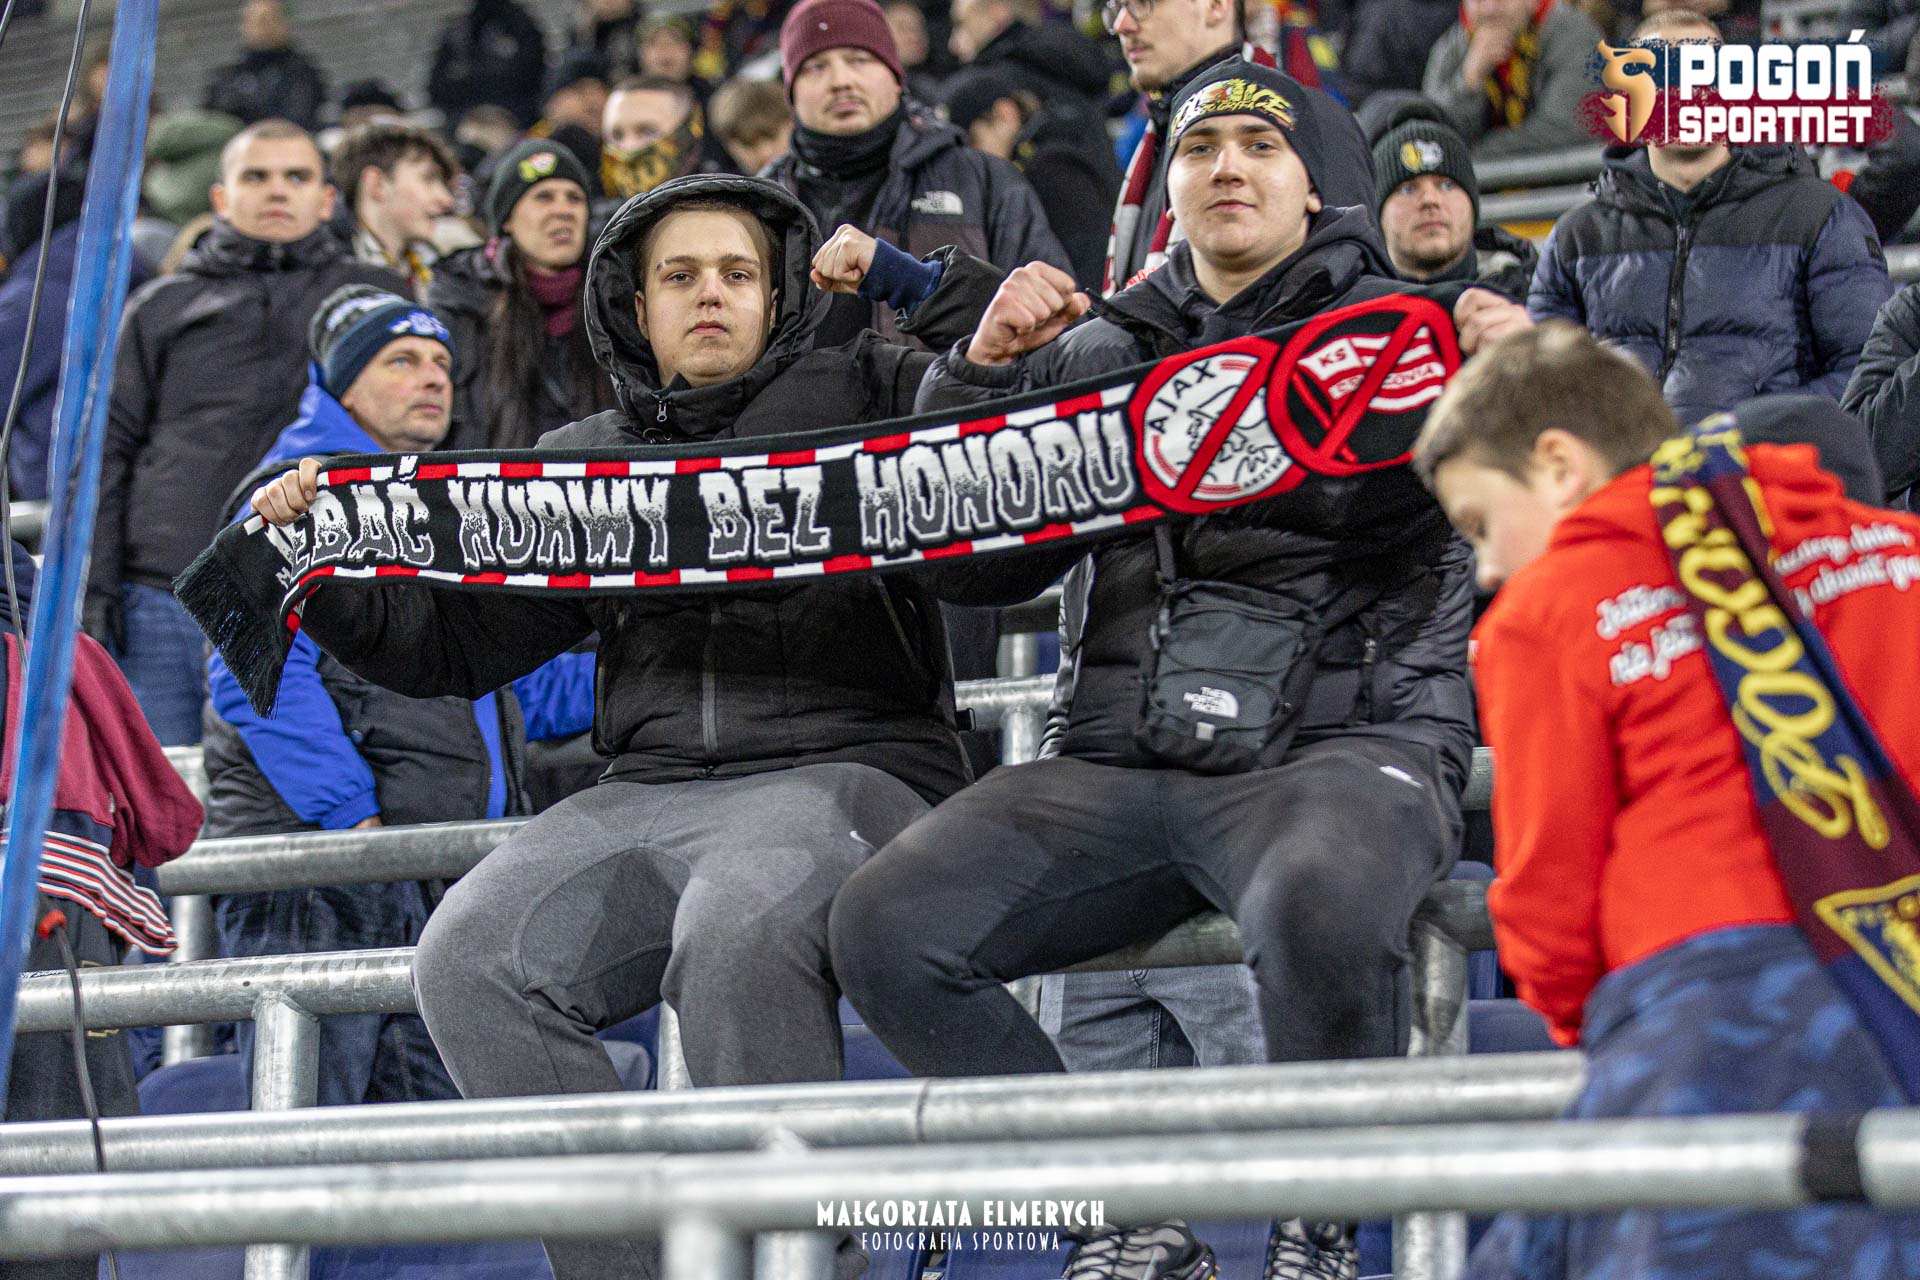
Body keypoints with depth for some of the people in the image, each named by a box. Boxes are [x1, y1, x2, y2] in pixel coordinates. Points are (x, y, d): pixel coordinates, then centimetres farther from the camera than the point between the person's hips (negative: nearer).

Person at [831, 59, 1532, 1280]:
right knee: (888, 924, -18)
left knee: (1317, 908, -39)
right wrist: (981, 373, 4)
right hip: (1120, 758, 4)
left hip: (1342, 742, -4)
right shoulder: (1104, 354, 20)